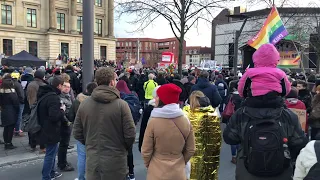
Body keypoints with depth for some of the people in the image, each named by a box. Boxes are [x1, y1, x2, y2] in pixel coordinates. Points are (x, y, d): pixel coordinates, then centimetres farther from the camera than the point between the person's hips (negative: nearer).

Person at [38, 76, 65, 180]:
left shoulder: (45, 94, 8)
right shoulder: (53, 97, -25)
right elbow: (54, 116, -31)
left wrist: (59, 108, 10)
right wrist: (62, 110, -14)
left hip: (46, 128, 11)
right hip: (51, 130, -11)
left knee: (52, 151, 23)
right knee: (50, 154, 2)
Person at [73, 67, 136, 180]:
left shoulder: (84, 104, -4)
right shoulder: (121, 104, -15)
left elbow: (77, 133, 2)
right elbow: (130, 134, -14)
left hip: (92, 160, 3)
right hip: (115, 160, -3)